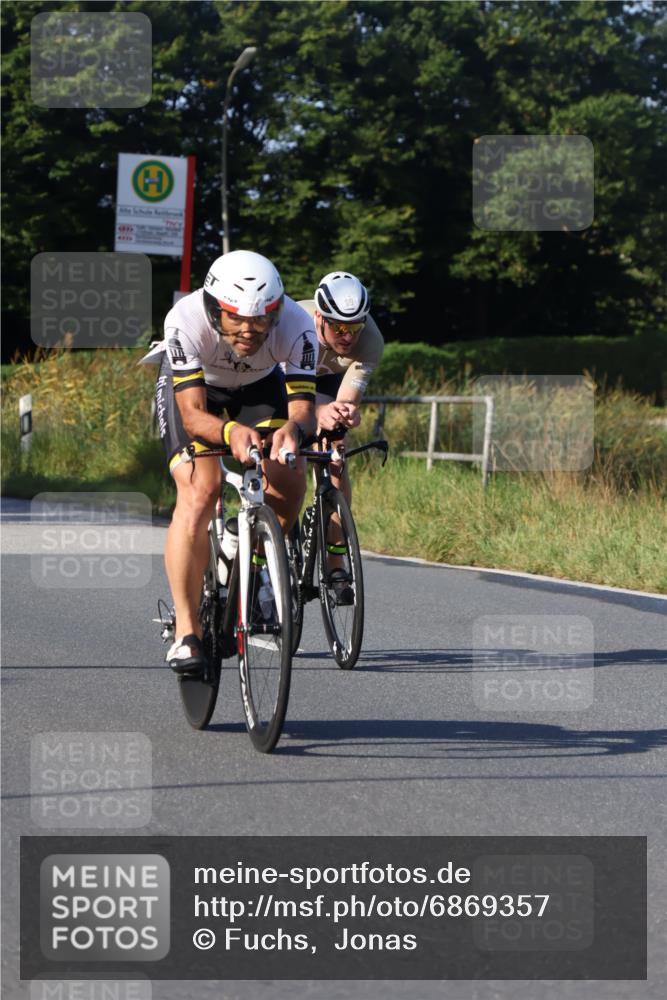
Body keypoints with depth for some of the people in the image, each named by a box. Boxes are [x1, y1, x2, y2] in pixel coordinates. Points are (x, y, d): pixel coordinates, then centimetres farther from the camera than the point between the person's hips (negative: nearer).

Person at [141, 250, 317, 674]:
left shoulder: (296, 325, -35)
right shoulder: (186, 321, -39)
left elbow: (303, 404, -39)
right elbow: (193, 414, -42)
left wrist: (293, 428, -62)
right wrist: (232, 431, -63)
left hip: (261, 385, 3)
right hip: (193, 385, -3)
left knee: (290, 481, -17)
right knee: (199, 491, -23)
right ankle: (187, 631, -20)